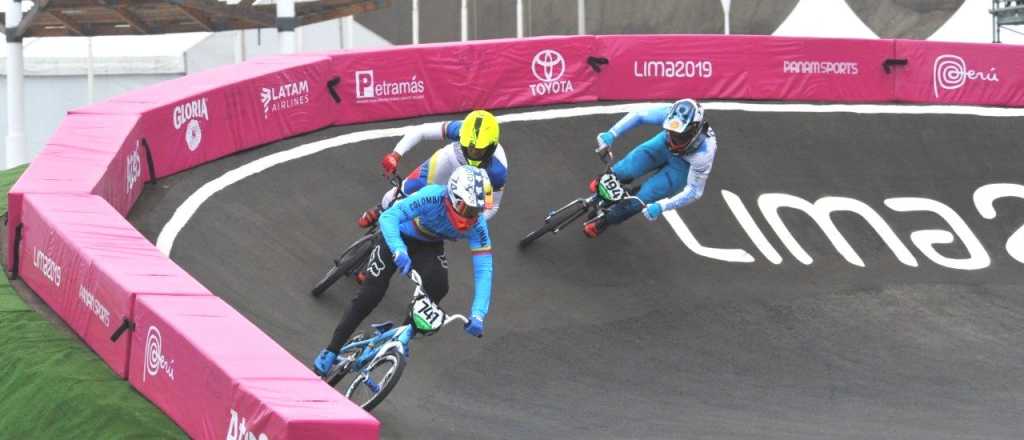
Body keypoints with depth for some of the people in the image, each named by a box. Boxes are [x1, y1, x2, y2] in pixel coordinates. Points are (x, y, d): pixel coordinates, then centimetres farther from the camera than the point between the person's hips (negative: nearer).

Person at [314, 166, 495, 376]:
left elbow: (484, 268, -29)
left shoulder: (476, 224, -28)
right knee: (369, 295, -8)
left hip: (429, 245, 3)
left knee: (438, 287, -24)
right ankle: (331, 352, 5)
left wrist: (478, 315, -39)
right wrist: (399, 252, -63)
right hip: (398, 236, -3)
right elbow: (388, 217, -46)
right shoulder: (434, 197, -40)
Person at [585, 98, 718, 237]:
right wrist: (610, 135, -32)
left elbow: (694, 191, -32)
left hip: (684, 165, -3)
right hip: (664, 144, 3)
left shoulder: (704, 152, -43)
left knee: (644, 197, -10)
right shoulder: (671, 115, -37)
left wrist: (660, 206, -40)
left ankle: (604, 221, 17)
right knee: (626, 171, -13)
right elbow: (638, 115, -21)